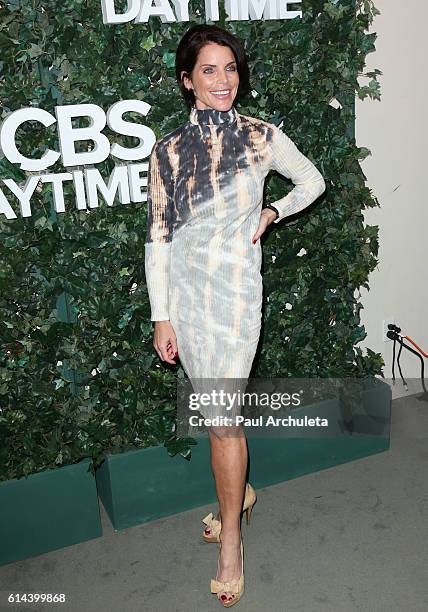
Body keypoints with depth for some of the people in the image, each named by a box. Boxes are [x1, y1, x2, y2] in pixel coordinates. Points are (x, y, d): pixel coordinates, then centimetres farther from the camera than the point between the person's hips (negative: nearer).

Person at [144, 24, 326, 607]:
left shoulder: (262, 137, -2)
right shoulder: (168, 150, 1)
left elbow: (313, 181, 16)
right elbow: (158, 238, 0)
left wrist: (270, 214, 1)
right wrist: (161, 317, -2)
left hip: (235, 293, -3)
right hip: (183, 292, 3)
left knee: (222, 416, -4)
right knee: (215, 410, 16)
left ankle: (231, 538, 17)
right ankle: (239, 491, 42)